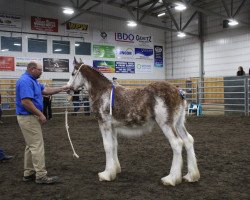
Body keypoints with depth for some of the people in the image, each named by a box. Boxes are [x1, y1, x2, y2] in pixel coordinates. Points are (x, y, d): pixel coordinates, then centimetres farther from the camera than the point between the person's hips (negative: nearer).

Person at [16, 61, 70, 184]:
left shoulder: (32, 81, 14)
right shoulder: (26, 81, -19)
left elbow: (46, 90, 20)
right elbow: (25, 102, -27)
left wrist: (62, 89, 13)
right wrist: (40, 114, -21)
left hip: (30, 117, 11)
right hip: (28, 118, -11)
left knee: (31, 146, 15)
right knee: (37, 146, -7)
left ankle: (29, 173, 21)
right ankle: (41, 176, -2)